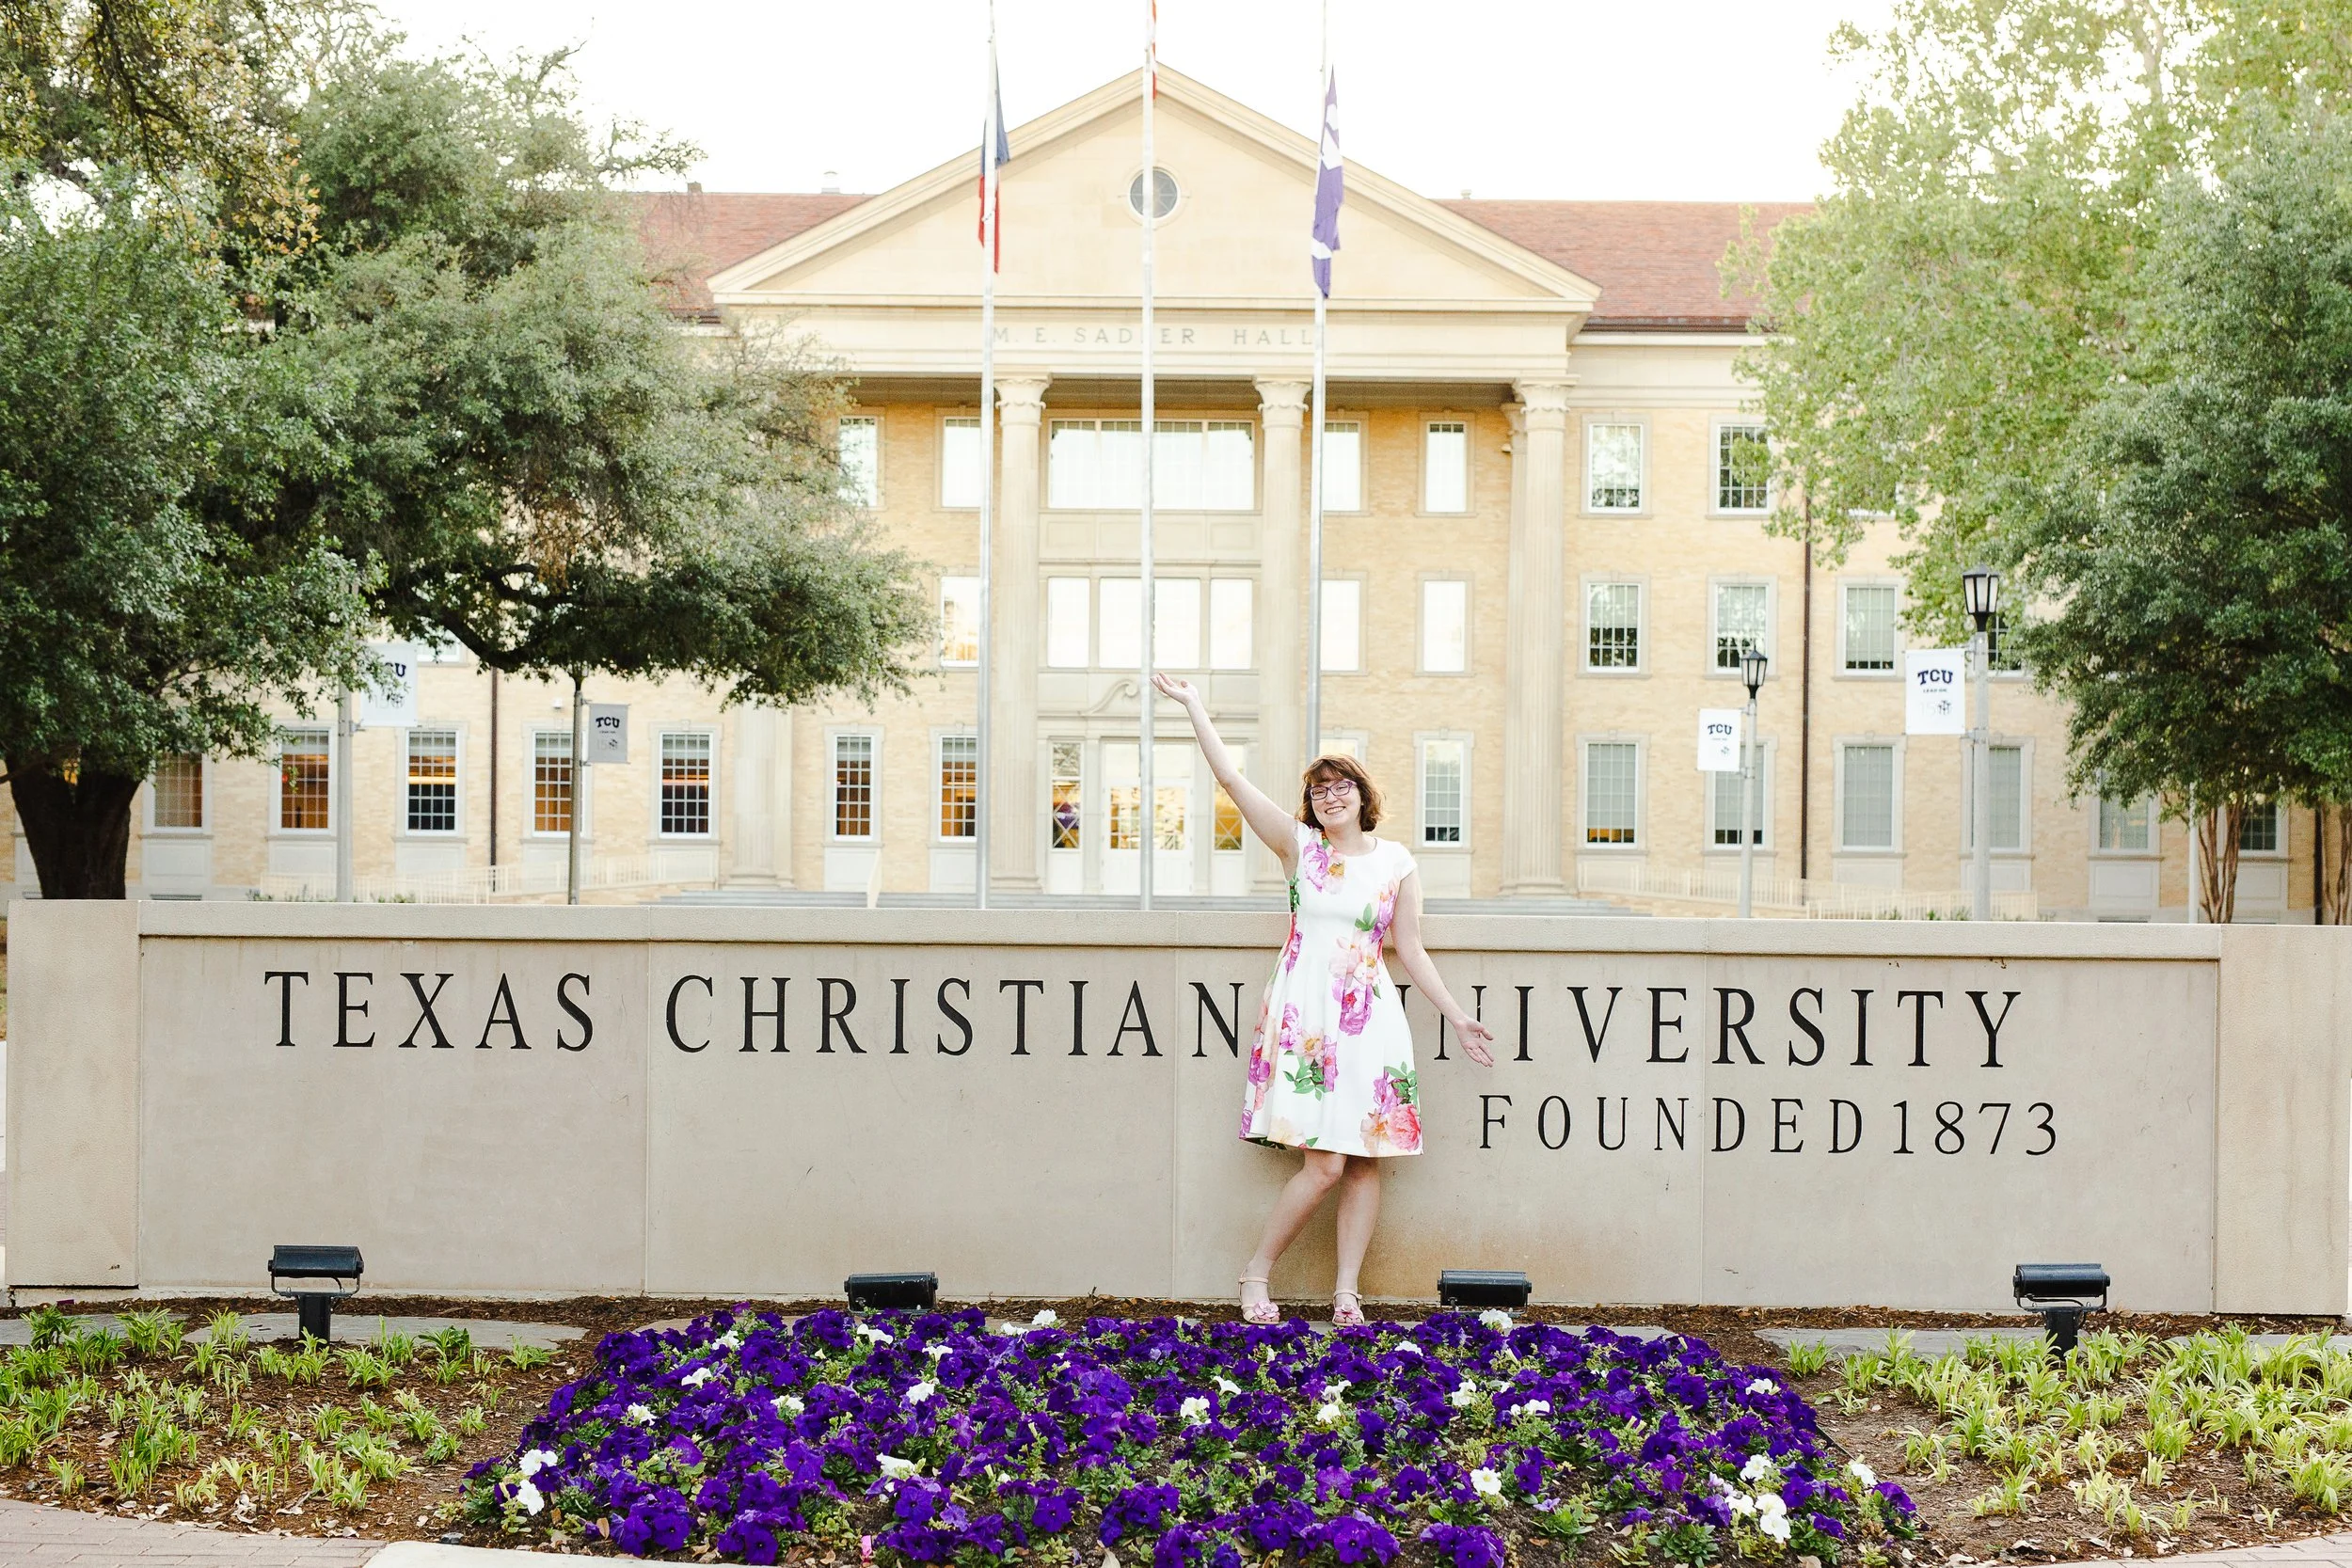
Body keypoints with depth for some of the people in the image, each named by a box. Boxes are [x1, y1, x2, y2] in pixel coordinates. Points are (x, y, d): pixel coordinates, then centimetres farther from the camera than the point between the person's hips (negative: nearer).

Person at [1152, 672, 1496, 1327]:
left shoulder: (1396, 862, 9)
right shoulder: (1298, 845, 4)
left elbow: (1410, 950, 12)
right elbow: (1232, 780, 0)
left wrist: (1457, 1016, 9)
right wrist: (1194, 707, -1)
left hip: (1371, 1016, 3)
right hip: (1306, 1014, -3)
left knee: (1366, 1163, 1)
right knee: (1324, 1166, -11)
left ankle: (1347, 1291, 9)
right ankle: (1257, 1272, 6)